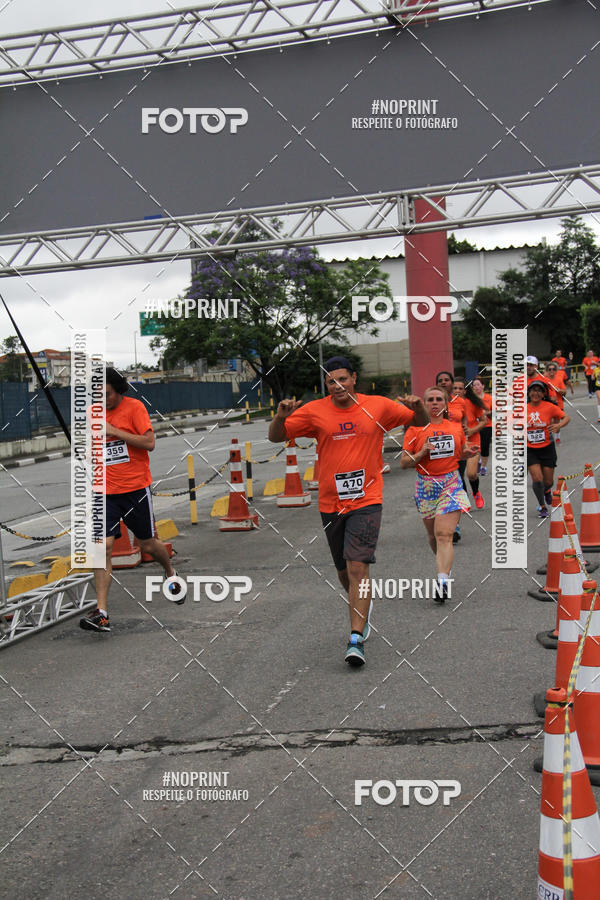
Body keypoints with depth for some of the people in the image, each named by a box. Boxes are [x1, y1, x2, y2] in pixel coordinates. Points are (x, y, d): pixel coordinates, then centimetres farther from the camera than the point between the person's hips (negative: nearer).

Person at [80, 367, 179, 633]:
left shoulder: (134, 407, -7)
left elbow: (149, 443, -16)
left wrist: (114, 430, -18)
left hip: (135, 488, -3)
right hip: (104, 491, 3)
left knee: (147, 544, 10)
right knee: (103, 545, -10)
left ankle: (170, 573, 42)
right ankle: (101, 612, -10)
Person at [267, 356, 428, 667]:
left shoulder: (378, 406, 0)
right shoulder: (314, 411, 0)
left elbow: (420, 422, 11)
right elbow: (275, 437, 2)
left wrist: (418, 408, -12)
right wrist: (281, 417, -19)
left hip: (366, 500, -2)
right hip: (330, 502, 3)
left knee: (358, 565, -16)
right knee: (344, 570, 15)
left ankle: (356, 638, -14)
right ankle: (362, 609, 44)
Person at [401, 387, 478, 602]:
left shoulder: (456, 427, 8)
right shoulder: (415, 429, 0)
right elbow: (404, 463, -1)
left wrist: (468, 453, 1)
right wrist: (422, 453, -18)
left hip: (451, 485, 0)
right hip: (426, 487, 0)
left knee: (444, 534, -14)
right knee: (433, 535, 11)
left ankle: (442, 581, -21)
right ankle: (446, 564, 40)